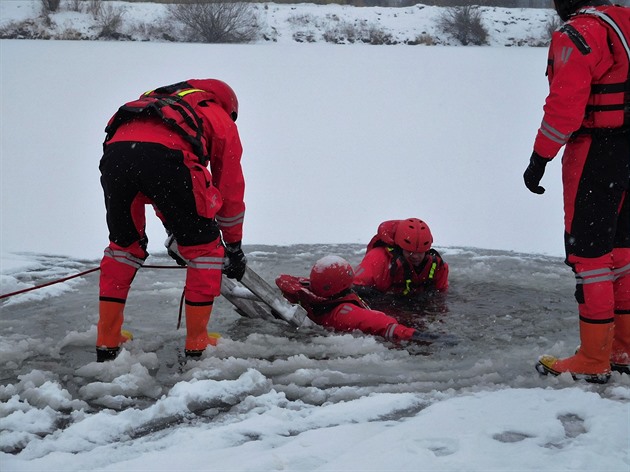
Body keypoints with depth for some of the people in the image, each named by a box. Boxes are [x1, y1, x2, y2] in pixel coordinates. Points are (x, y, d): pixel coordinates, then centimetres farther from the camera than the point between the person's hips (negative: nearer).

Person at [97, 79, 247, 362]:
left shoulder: (159, 98, 44)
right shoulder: (222, 121, 31)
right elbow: (231, 190, 32)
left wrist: (175, 235, 51)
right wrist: (234, 247, 42)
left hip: (115, 149, 5)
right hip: (166, 155, -5)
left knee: (123, 245, 26)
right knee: (204, 247, 15)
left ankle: (107, 343, 29)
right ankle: (196, 346, 19)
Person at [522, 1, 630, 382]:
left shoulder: (576, 35, -15)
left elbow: (564, 107, -20)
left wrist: (539, 159, -13)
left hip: (596, 156, -9)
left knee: (588, 252, -3)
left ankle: (593, 361, 2)